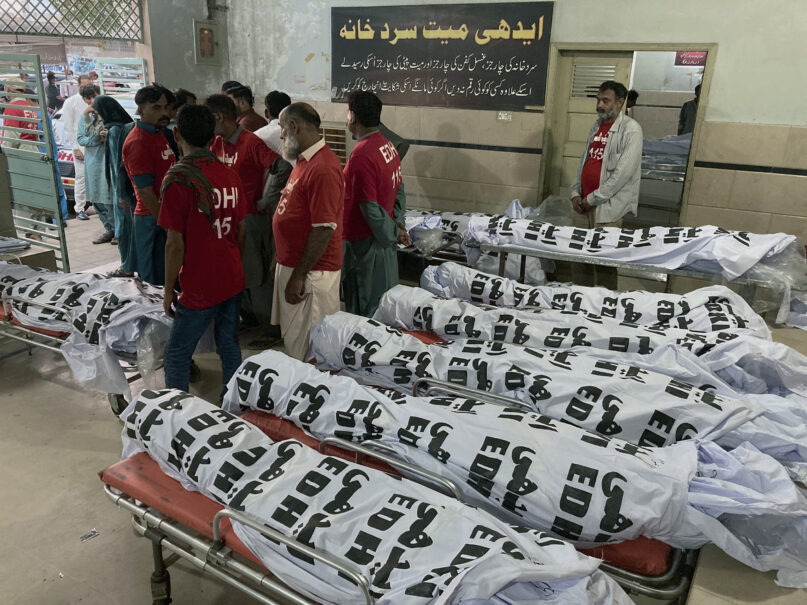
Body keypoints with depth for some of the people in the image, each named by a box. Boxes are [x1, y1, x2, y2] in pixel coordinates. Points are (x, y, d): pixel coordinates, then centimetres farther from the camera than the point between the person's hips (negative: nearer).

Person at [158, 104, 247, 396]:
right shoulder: (230, 175, 2)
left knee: (176, 355, 8)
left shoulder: (177, 180, -17)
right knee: (229, 345, 18)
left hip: (200, 288, -6)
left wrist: (169, 290, -5)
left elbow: (175, 244, -16)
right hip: (233, 281, 7)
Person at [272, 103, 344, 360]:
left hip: (311, 272, -10)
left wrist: (298, 276, -21)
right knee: (293, 341, 21)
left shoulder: (323, 168, -21)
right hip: (291, 264, 10)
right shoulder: (304, 160, 13)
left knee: (306, 350, 1)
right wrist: (282, 260, 21)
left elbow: (324, 229, -24)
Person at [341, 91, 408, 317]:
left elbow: (370, 208, -22)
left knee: (364, 310, 4)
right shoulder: (388, 145, 6)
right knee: (384, 305, 20)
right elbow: (398, 190, 13)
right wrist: (397, 224, 10)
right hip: (382, 240, 9)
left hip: (363, 243, -9)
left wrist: (393, 233, -9)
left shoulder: (361, 155, -23)